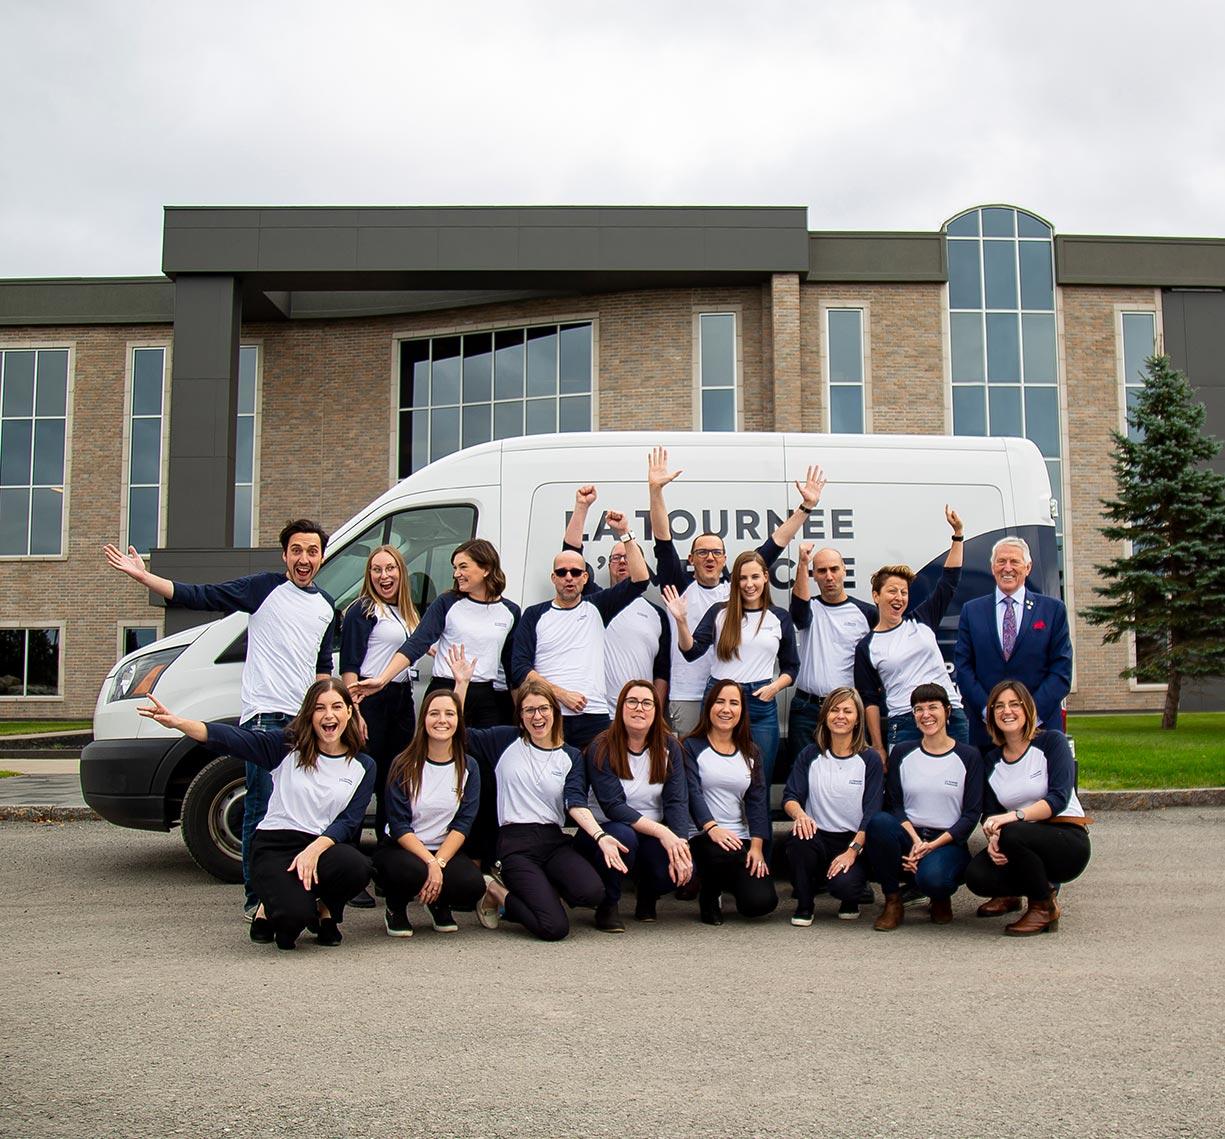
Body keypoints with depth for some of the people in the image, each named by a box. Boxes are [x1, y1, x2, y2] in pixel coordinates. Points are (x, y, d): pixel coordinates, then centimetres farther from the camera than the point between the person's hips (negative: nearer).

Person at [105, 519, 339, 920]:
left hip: (304, 720, 5)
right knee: (262, 809, -7)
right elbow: (198, 596, -6)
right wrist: (144, 577, -15)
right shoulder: (263, 587, 0)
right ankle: (256, 898, 0)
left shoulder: (326, 607, 17)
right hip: (264, 714, -5)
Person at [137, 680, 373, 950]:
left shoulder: (363, 766, 6)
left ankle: (325, 908, 4)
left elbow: (348, 821, -2)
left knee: (358, 867, -34)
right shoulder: (288, 745, 2)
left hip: (324, 846, 2)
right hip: (275, 846, -2)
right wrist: (178, 723, -26)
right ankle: (272, 908, 11)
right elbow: (231, 738, -10)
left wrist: (315, 850, -22)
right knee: (295, 914, -30)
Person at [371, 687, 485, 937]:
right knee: (413, 872, -36)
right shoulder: (404, 765, -7)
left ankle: (439, 904, 9)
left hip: (447, 850, 2)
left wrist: (439, 863, -20)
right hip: (400, 848, -2)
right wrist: (430, 863, -23)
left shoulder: (468, 767, 1)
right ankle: (396, 908, 1)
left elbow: (463, 823, -5)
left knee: (473, 885, -27)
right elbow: (398, 825, -11)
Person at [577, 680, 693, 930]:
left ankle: (648, 896, 10)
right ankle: (608, 906, -9)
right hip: (604, 831, -3)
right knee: (623, 836, -37)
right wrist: (661, 831, -28)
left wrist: (680, 843, -24)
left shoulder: (669, 746, 0)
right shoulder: (601, 749, -11)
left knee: (682, 867, -26)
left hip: (653, 837, 3)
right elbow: (613, 807, -19)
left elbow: (677, 802, -8)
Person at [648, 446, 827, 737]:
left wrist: (806, 506, 6)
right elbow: (663, 543, -6)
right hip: (686, 698, -3)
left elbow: (773, 546, 10)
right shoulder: (682, 586, 3)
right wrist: (655, 489, -17)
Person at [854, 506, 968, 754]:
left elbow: (949, 581, 13)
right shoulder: (866, 647, 5)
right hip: (903, 723, -2)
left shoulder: (921, 620, 12)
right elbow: (870, 700, 5)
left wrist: (958, 534, 8)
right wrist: (878, 750, 0)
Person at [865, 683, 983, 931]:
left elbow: (972, 815, -2)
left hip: (948, 841, -2)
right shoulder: (902, 753, 7)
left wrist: (933, 845, -15)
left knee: (932, 878, -36)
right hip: (908, 836, 2)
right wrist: (916, 840, -17)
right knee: (878, 822, -33)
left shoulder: (969, 757, 2)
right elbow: (894, 805, 2)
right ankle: (892, 902, -13)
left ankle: (941, 899, 5)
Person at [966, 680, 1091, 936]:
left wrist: (1015, 815, -30)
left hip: (1068, 841, -4)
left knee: (1012, 834, -35)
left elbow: (1059, 799, -17)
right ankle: (1009, 894, 13)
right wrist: (993, 839, -19)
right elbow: (990, 813, 4)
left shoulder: (1051, 741, -5)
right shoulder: (991, 760, 9)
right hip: (1023, 844, 4)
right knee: (976, 876, -26)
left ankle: (1044, 906, -8)